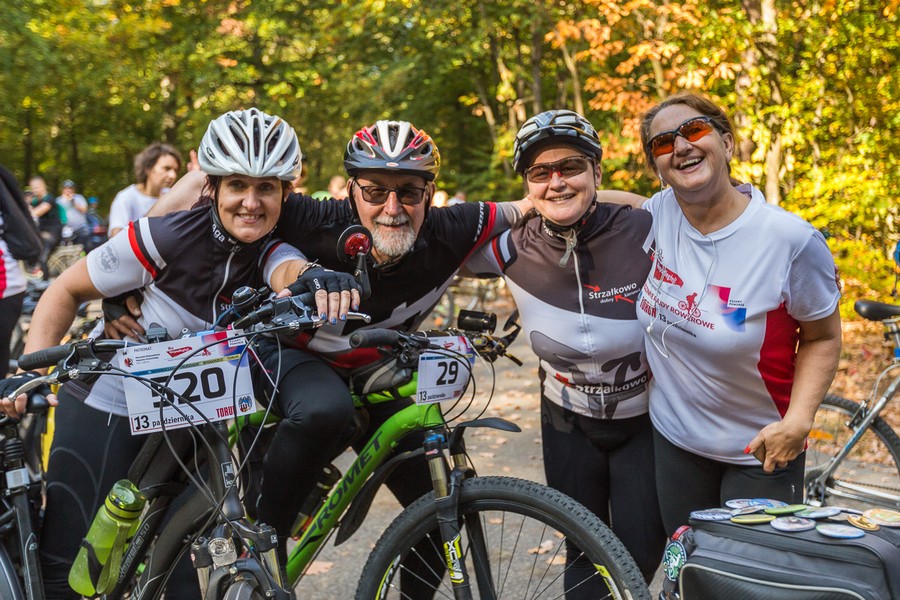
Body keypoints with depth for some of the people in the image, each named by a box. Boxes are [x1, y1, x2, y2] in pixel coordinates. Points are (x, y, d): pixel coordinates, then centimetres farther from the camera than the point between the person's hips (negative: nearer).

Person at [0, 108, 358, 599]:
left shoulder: (270, 252, -14)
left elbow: (289, 273, -40)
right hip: (107, 406, -3)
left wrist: (319, 280, -64)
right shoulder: (165, 238, -21)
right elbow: (66, 292, -11)